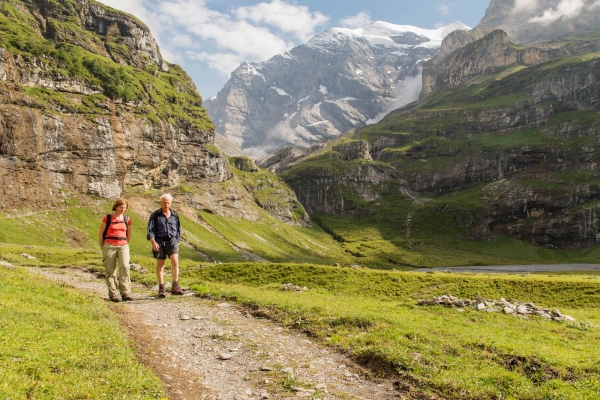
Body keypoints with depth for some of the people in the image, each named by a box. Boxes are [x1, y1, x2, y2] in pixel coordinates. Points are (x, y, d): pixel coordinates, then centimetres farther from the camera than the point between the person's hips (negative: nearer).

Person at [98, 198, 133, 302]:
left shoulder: (127, 219, 8)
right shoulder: (107, 218, 0)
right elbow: (100, 233, 6)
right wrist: (102, 248, 9)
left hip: (123, 246, 2)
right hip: (109, 246, -2)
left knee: (125, 267, -14)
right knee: (110, 271, 1)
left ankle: (126, 293, -10)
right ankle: (113, 294, 8)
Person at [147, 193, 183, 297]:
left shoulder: (174, 215, 10)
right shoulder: (155, 215, 2)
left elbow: (178, 229, 19)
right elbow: (150, 230, -4)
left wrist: (177, 242, 15)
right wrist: (153, 242, -16)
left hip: (172, 242, 1)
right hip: (159, 242, -1)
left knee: (175, 262, -14)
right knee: (160, 264, 4)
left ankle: (175, 286, -10)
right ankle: (161, 288, 12)